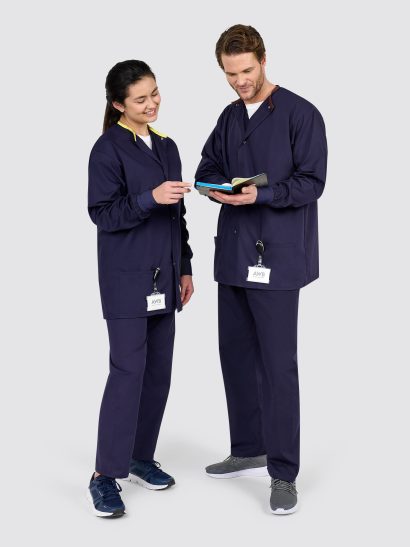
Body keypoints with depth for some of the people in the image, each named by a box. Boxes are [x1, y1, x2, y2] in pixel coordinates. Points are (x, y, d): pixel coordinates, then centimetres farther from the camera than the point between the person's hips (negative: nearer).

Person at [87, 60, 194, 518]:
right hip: (127, 278, -7)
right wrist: (149, 198, -24)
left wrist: (184, 268, 16)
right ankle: (105, 476, -3)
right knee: (128, 370, -9)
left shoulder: (166, 146, 14)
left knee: (159, 369, 9)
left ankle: (140, 458, 22)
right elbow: (103, 213, -12)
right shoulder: (108, 149, -7)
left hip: (163, 277, 7)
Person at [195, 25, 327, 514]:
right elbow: (207, 167, 18)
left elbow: (311, 182, -11)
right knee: (236, 355, 13)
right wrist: (219, 188, -5)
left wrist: (260, 194, -24)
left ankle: (283, 474, 4)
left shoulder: (300, 114, -6)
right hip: (233, 253, 7)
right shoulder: (230, 117, 15)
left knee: (277, 363, -5)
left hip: (277, 256, -7)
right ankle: (249, 451, 28)